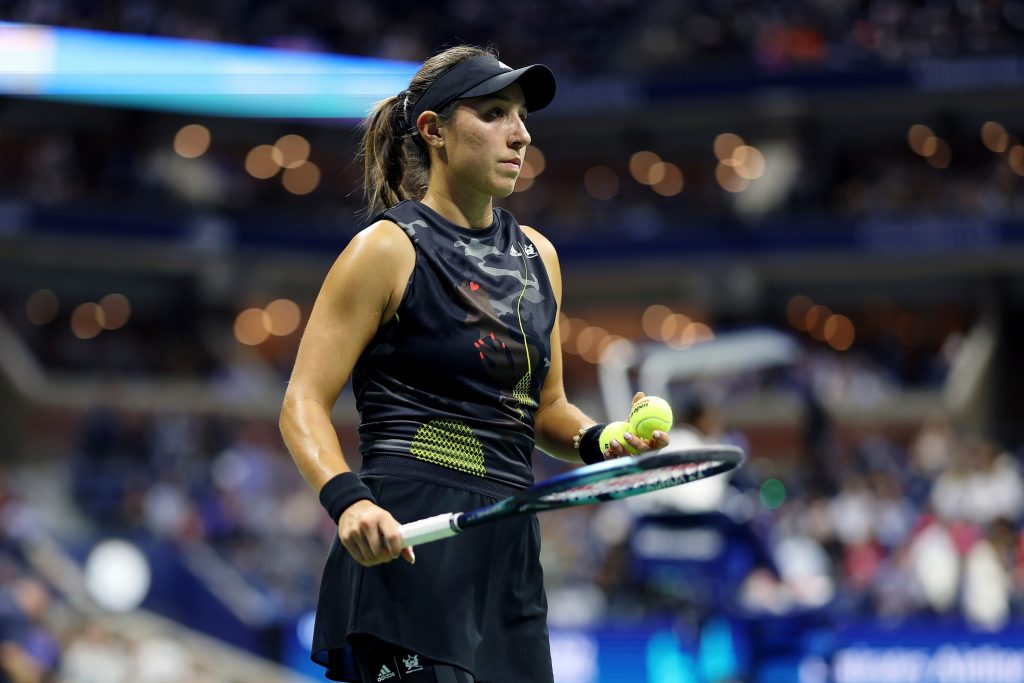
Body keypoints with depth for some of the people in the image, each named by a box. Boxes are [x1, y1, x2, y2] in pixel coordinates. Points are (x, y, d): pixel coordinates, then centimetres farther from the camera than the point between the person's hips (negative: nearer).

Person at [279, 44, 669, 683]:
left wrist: (598, 440, 3)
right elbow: (304, 404, -7)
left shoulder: (537, 255, 16)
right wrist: (349, 500, -25)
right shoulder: (388, 248, -3)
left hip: (510, 556, 7)